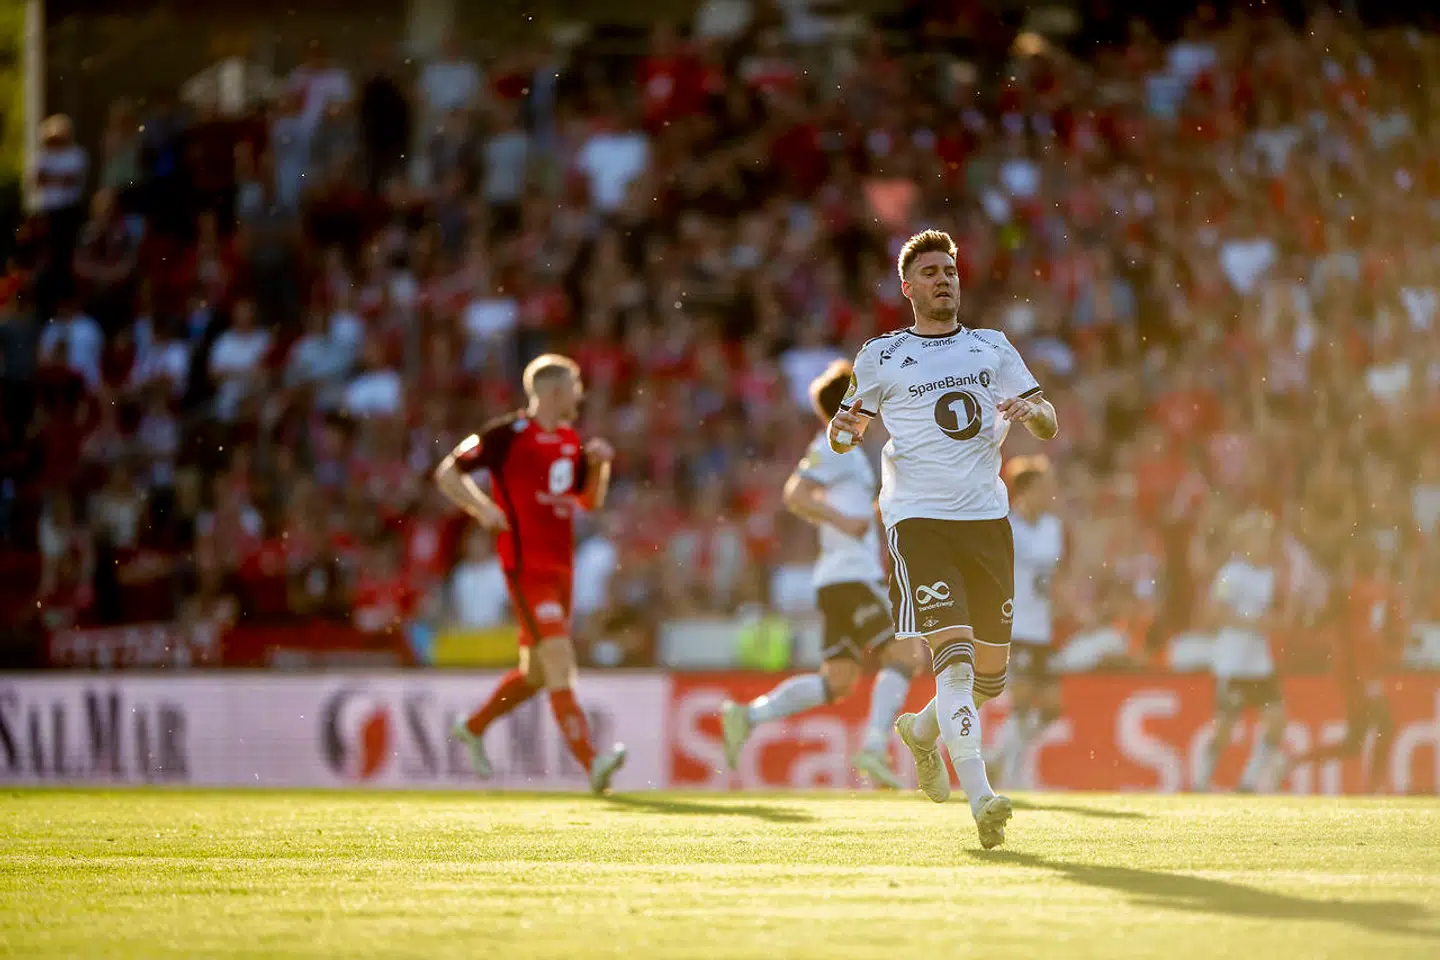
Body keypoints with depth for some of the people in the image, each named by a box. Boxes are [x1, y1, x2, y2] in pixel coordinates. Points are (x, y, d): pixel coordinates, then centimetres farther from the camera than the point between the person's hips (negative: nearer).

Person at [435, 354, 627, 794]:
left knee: (537, 671, 15)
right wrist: (482, 508, -18)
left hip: (561, 568, 8)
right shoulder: (509, 434, -8)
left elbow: (591, 501, 23)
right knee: (559, 661, -17)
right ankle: (591, 763, -24)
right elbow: (447, 473, -4)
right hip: (526, 567, -8)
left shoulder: (571, 441, 15)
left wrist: (599, 465, 5)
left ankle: (473, 727, 36)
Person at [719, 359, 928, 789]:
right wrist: (843, 520, -23)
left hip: (856, 573, 10)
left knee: (838, 680, 5)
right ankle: (874, 749, -23)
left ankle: (747, 716, 2)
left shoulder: (844, 450, 23)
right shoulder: (833, 447, -6)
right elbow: (794, 496, -16)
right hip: (850, 573, -10)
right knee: (904, 653, -16)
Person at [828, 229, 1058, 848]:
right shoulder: (882, 356, 7)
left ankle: (921, 731, 40)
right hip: (918, 519, -4)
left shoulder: (993, 348, 15)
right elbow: (843, 438, 14)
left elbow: (1048, 426, 14)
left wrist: (1031, 410, -10)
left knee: (991, 672, 9)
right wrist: (847, 428, -11)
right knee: (953, 654, -20)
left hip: (987, 518, 4)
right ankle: (980, 798, -26)